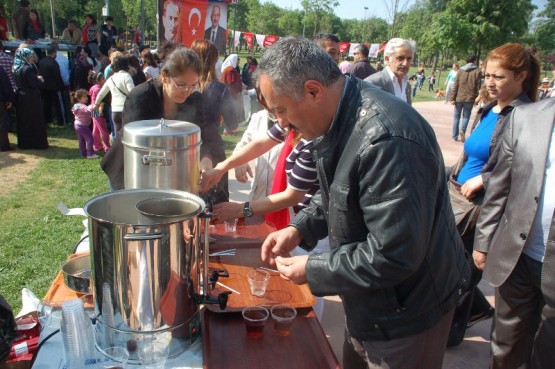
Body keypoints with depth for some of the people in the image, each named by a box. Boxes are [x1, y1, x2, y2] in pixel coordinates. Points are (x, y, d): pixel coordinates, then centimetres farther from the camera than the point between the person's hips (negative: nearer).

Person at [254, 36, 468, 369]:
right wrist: (299, 229, -3)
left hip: (406, 313, -8)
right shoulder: (338, 117, -3)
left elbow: (392, 256, -31)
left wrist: (313, 270, -20)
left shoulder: (386, 140, -33)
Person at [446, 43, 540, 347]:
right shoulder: (487, 110, 10)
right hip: (459, 199, 7)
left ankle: (450, 331, 31)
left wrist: (483, 180, -20)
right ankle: (478, 308, 43)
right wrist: (453, 182, 11)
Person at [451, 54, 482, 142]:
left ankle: (455, 136, 11)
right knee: (466, 116, 9)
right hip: (469, 98, -1)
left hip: (459, 97, 2)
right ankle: (462, 130, -17)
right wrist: (476, 99, 5)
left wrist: (453, 98, 1)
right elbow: (478, 87, -1)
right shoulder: (478, 72, 0)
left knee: (457, 116, 11)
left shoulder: (460, 70, 5)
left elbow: (455, 85, 0)